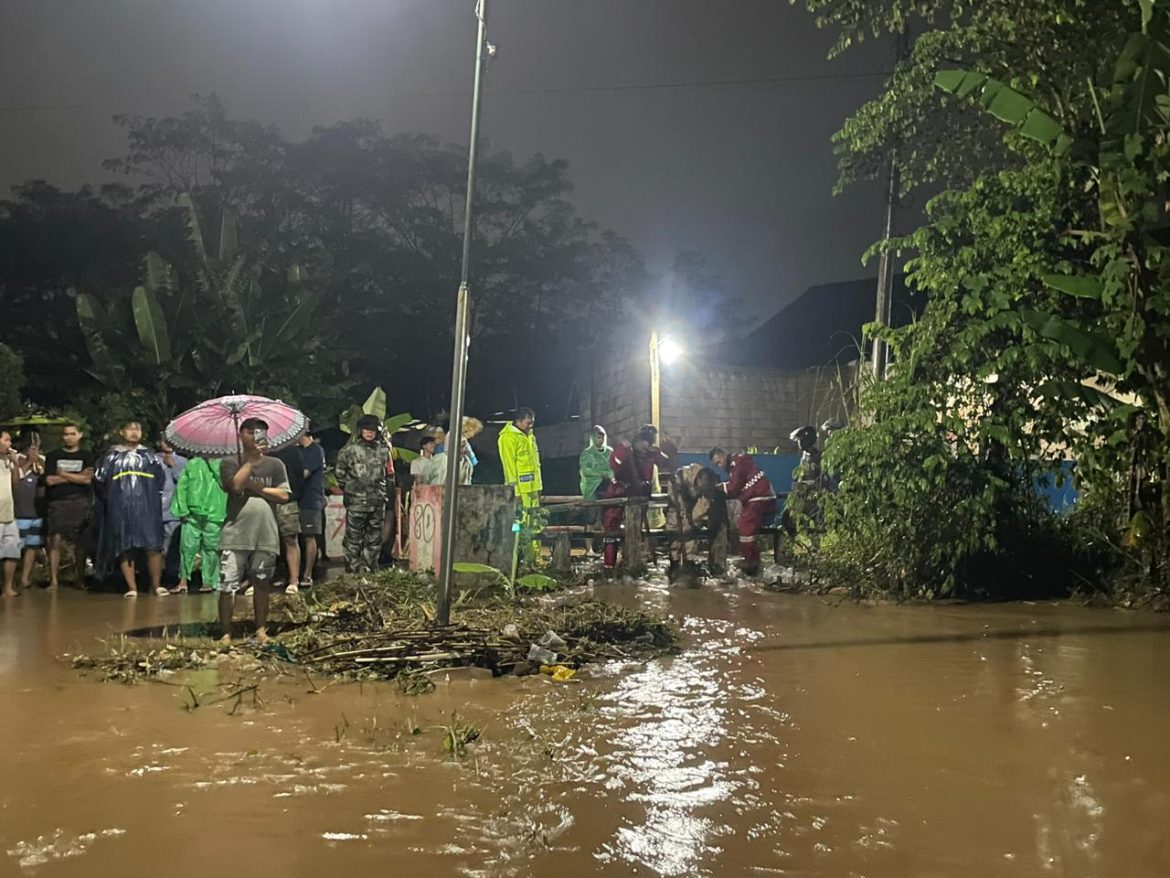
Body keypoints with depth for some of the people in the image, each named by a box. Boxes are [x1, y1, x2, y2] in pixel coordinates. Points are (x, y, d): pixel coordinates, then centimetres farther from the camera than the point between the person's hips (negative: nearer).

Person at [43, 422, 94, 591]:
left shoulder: (86, 456, 10)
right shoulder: (53, 456, 9)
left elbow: (87, 479, -4)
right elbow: (49, 480, -2)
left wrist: (63, 474, -4)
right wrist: (77, 477, -4)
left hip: (80, 503, 0)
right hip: (57, 503, 0)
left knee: (80, 544, 1)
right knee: (55, 541, -10)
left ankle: (81, 579, 11)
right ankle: (53, 581, -7)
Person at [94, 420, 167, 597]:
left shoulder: (149, 455, 14)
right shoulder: (111, 456, 12)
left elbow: (161, 479, 14)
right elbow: (99, 481, 11)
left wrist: (153, 496, 6)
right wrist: (112, 498, 10)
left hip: (146, 509, 0)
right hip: (120, 510, 0)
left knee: (153, 546, -10)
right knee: (124, 549, -3)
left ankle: (157, 585, -3)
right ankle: (132, 588, 0)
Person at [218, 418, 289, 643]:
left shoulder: (275, 465, 8)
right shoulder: (230, 464, 4)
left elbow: (284, 495, 0)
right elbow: (236, 485, -15)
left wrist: (256, 488, -7)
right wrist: (252, 459, -13)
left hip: (265, 536, 2)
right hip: (235, 536, -2)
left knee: (261, 584, 11)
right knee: (227, 586, -5)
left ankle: (261, 630, 22)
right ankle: (226, 634, 3)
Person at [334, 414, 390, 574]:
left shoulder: (383, 450, 11)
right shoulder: (350, 449, -2)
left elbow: (388, 473, 23)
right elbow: (339, 471, 5)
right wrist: (348, 486, 4)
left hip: (378, 501, 4)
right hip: (357, 501, -4)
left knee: (374, 537, 8)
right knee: (354, 537, -4)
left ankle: (369, 569, 16)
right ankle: (353, 570, 1)